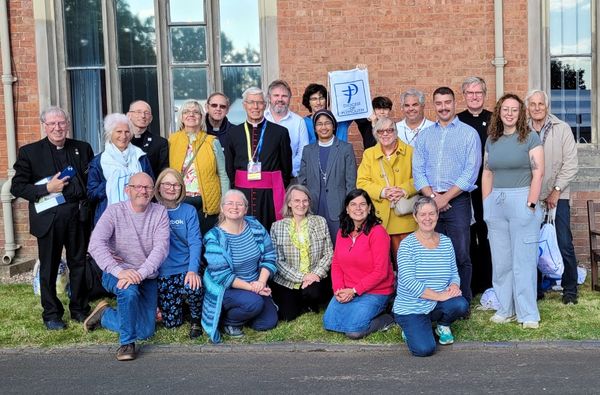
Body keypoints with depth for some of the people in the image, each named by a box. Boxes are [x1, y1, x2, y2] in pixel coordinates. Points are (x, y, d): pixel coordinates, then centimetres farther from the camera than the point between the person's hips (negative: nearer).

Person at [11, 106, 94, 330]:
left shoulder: (83, 149, 7)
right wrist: (47, 189, -15)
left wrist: (87, 204, -4)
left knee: (79, 264, 11)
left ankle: (79, 309, 26)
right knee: (49, 267, 7)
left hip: (78, 216, 2)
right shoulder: (29, 152, -1)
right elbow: (17, 187, -3)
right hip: (49, 218, -2)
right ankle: (51, 315, 20)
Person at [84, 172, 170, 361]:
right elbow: (96, 244, -21)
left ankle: (105, 315, 24)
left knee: (145, 332, -3)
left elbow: (161, 247, -16)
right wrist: (119, 271, -35)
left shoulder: (160, 212, -5)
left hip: (147, 277, 3)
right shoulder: (114, 211, -9)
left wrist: (141, 273, -32)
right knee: (129, 291, -38)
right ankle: (127, 342, -13)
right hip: (116, 274, -3)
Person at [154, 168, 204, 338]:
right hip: (162, 273, 1)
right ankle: (181, 300, 31)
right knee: (171, 322, -3)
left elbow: (195, 242, -7)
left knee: (194, 287, -35)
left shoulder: (189, 211, 2)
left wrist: (193, 270, -22)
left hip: (186, 268, -1)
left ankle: (196, 320, -2)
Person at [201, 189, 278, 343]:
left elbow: (269, 257, -1)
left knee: (268, 323, -5)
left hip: (256, 286, 6)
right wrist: (251, 287, -23)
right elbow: (222, 275, -19)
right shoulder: (214, 237, -16)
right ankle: (228, 321, -1)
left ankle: (236, 311, 22)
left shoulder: (256, 227, -2)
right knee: (254, 303, -31)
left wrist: (261, 281, -18)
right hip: (226, 288, -5)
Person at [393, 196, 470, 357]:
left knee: (461, 305, -27)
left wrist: (454, 286, -14)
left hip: (437, 306, 4)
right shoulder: (407, 244, -12)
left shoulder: (446, 242, 5)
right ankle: (411, 329, 13)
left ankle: (443, 326, 8)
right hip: (410, 308, -4)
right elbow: (408, 282, -21)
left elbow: (454, 273, 11)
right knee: (424, 349, -23)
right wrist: (439, 295, -25)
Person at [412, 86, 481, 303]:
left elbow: (470, 172, -5)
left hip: (457, 201, -3)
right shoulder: (424, 135, 15)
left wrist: (445, 197, -10)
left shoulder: (468, 133, 4)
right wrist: (431, 196, -7)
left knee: (460, 255, -3)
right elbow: (418, 171, 8)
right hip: (429, 202, 3)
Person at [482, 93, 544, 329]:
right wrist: (486, 205, 7)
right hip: (495, 203, 5)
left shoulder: (530, 138, -2)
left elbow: (538, 173, -7)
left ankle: (528, 314, 8)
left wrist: (530, 205, -12)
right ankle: (505, 309, 19)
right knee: (500, 260, 9)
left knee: (523, 260, -1)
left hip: (522, 201, -4)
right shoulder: (491, 140, 11)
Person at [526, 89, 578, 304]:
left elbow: (570, 164, -1)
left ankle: (570, 290, 11)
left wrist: (556, 191, -7)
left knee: (565, 245, -3)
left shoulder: (562, 129, 1)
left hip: (557, 196, -1)